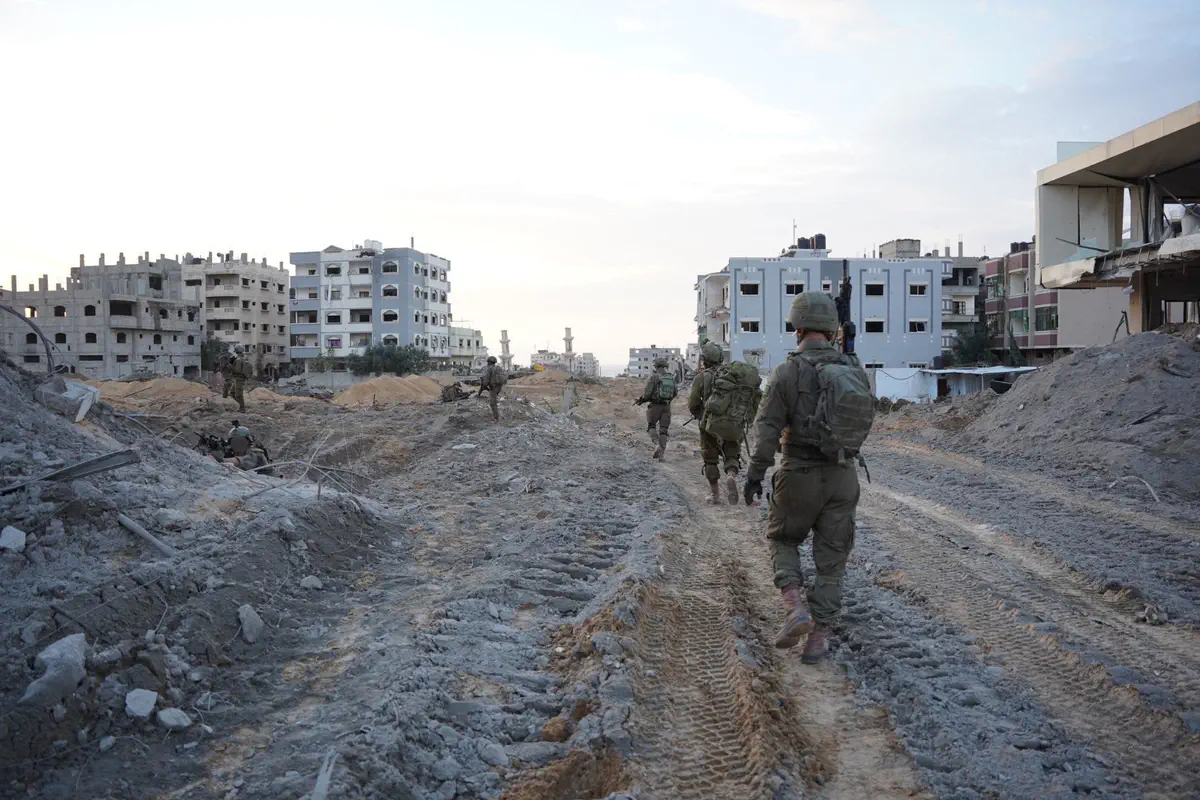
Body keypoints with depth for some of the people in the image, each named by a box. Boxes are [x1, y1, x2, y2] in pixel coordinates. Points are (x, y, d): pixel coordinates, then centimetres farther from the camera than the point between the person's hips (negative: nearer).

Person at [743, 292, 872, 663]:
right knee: (831, 558, 12)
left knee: (783, 540, 19)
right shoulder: (854, 369, 1)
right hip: (842, 478, 3)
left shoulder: (788, 372, -12)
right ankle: (819, 637, 13)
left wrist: (755, 474, -6)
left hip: (799, 477, -3)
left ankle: (796, 608, -2)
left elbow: (767, 429, -13)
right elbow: (866, 418, 13)